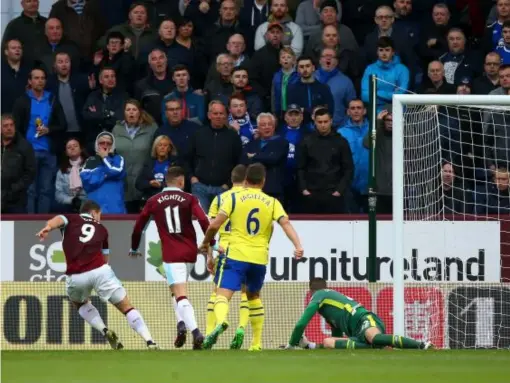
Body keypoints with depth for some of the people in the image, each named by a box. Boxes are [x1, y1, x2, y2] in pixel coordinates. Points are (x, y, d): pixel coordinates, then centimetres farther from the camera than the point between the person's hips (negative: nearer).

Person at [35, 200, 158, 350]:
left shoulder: (70, 219, 19)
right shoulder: (101, 229, 24)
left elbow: (58, 220, -6)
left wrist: (48, 228, -26)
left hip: (75, 277, 0)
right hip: (100, 271, 0)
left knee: (80, 303, 32)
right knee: (127, 308, 10)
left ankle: (105, 332, 11)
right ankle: (151, 344, -3)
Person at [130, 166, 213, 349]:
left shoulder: (153, 202, 8)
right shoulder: (189, 199, 4)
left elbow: (138, 226, 13)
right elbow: (203, 220, -11)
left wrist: (134, 248, 28)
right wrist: (212, 243, -8)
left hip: (171, 255, -2)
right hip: (190, 253, 2)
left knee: (180, 295, -11)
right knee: (179, 291, 25)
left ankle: (196, 332, -29)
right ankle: (182, 323, 6)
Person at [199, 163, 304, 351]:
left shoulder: (234, 198, 3)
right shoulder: (272, 203, 9)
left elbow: (215, 225, -3)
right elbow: (286, 224, -6)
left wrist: (206, 243, 13)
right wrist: (298, 246, -16)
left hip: (236, 256, -3)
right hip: (260, 258, 3)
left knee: (223, 294, -12)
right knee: (253, 296, 26)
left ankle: (220, 322, -46)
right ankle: (257, 342, 24)